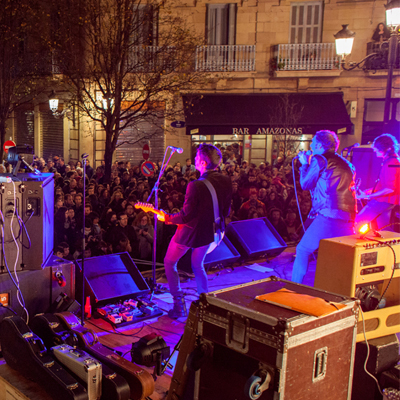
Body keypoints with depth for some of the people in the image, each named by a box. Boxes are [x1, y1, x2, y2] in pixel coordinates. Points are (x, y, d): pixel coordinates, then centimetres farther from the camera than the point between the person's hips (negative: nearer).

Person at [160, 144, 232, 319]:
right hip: (210, 232, 6)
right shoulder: (226, 182, -8)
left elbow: (186, 216, -23)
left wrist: (168, 218, -5)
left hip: (190, 232, -6)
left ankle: (179, 305, 15)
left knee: (169, 262, 17)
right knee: (198, 265, 28)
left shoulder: (196, 186, -30)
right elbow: (225, 211, 3)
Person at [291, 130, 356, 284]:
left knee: (302, 250, 2)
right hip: (348, 218, 7)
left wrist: (305, 164, 20)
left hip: (328, 216, -7)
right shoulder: (345, 163, 20)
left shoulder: (319, 159, 0)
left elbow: (305, 184, 5)